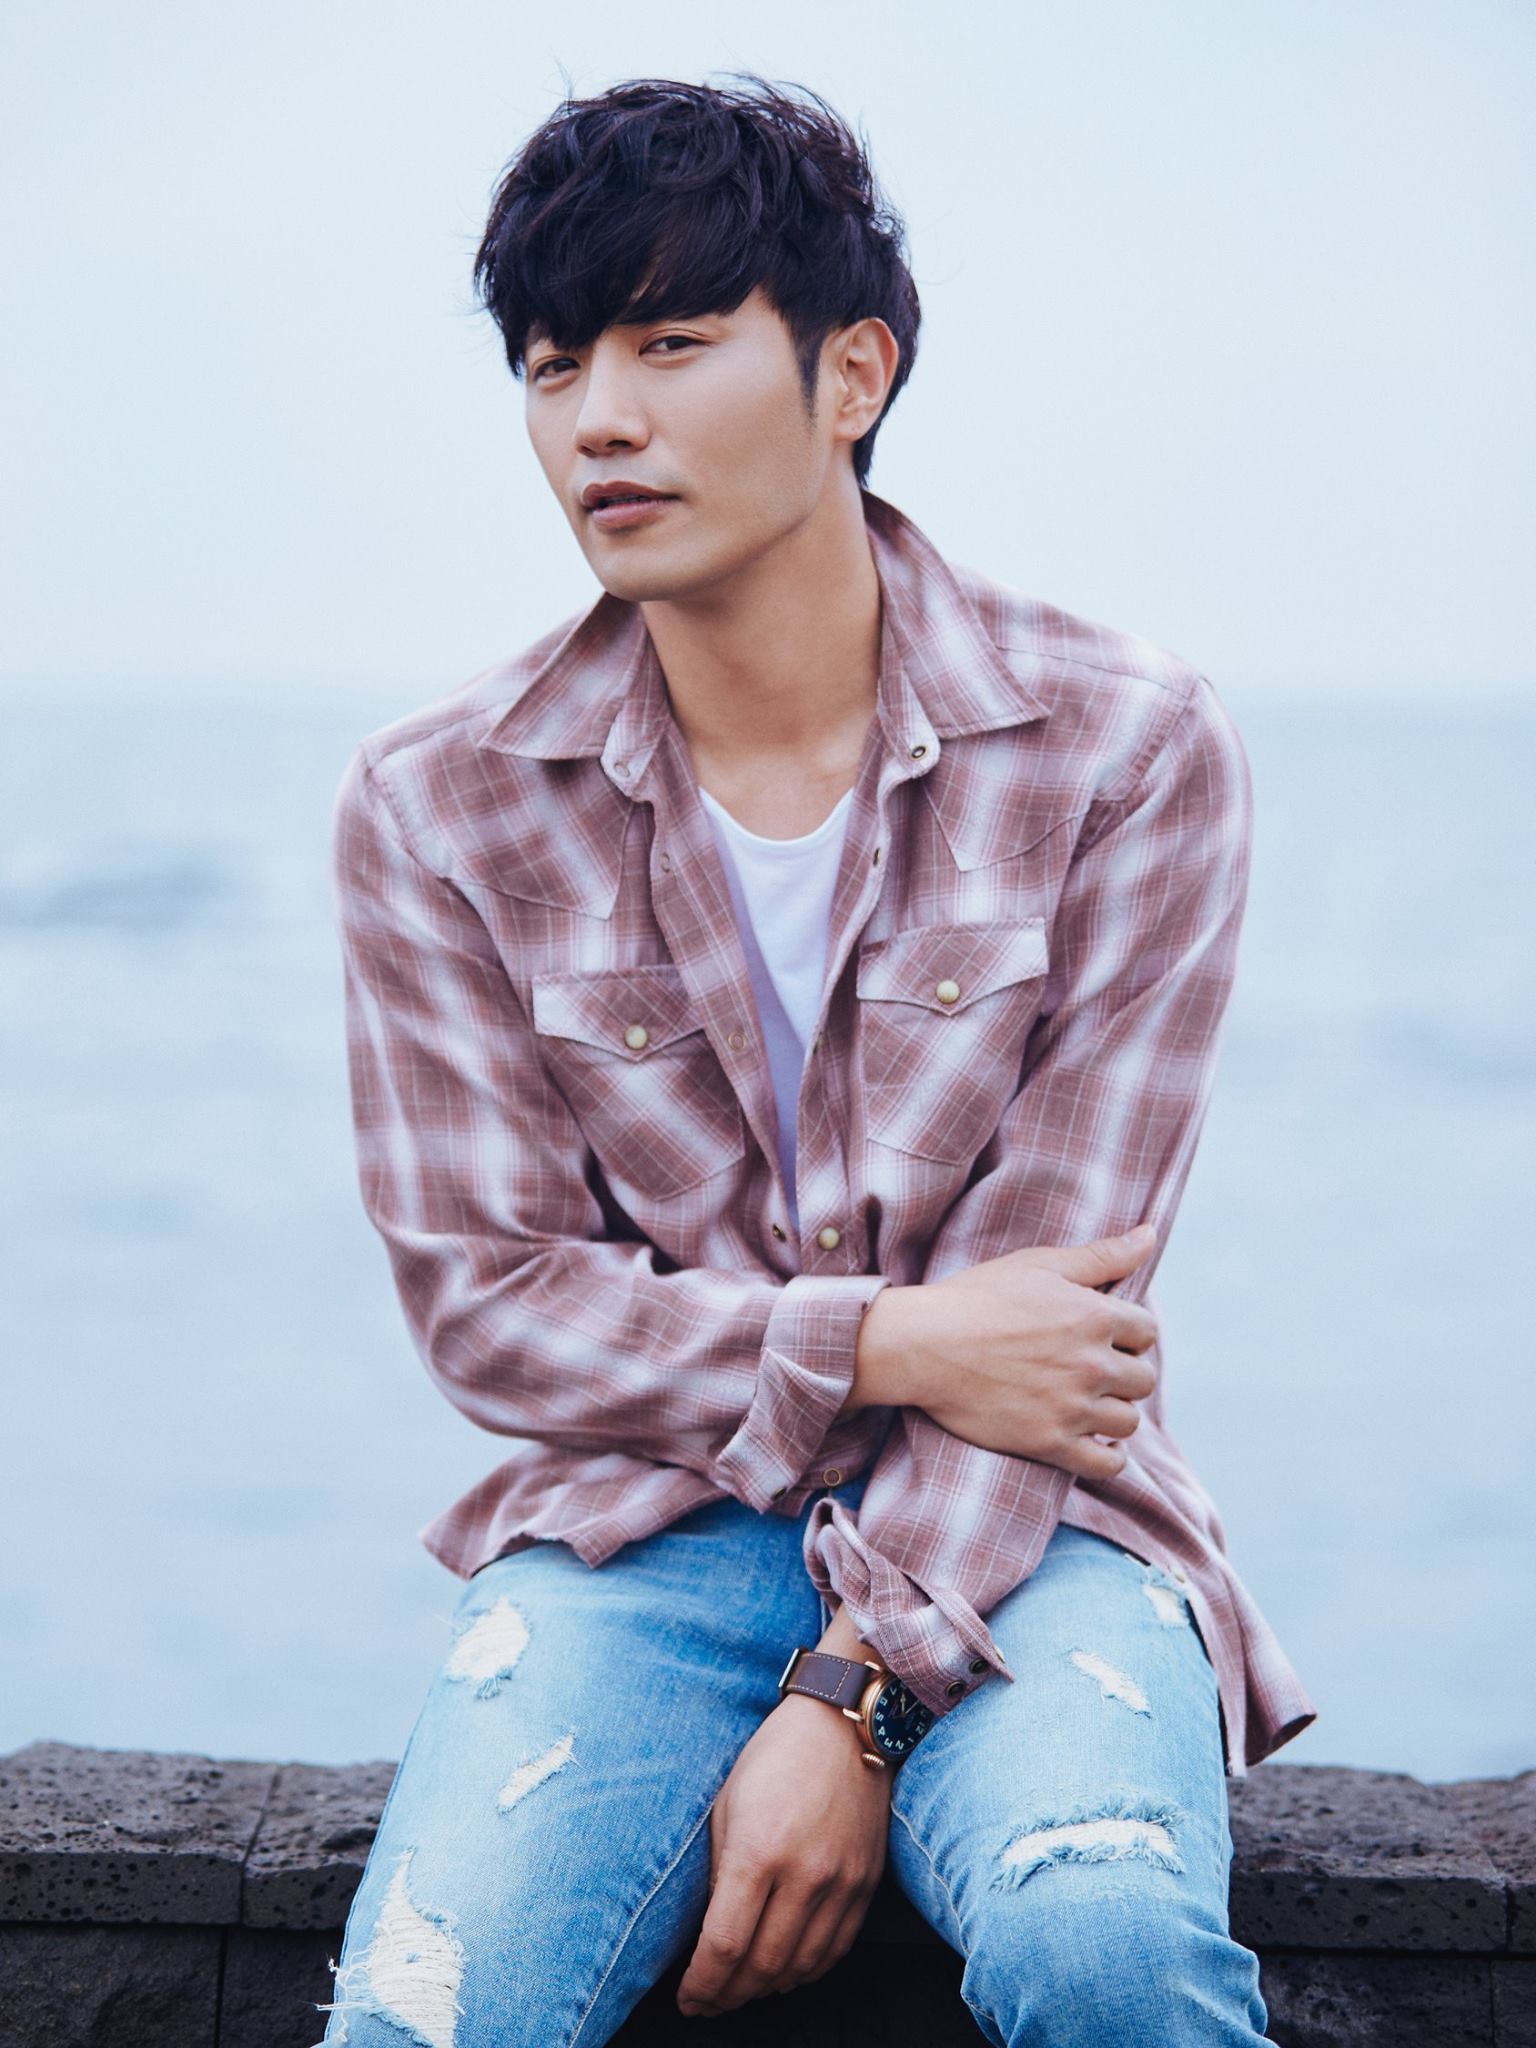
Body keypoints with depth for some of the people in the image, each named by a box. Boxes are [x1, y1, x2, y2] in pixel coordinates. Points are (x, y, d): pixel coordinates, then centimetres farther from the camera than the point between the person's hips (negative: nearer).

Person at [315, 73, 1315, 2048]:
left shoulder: (1124, 748, -4)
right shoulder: (440, 807, 0)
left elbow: (1056, 1281, -7)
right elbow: (483, 1296, 1)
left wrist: (850, 1704, -17)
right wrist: (884, 1345, -12)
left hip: (1014, 1526, -1)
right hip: (639, 1522, 1)